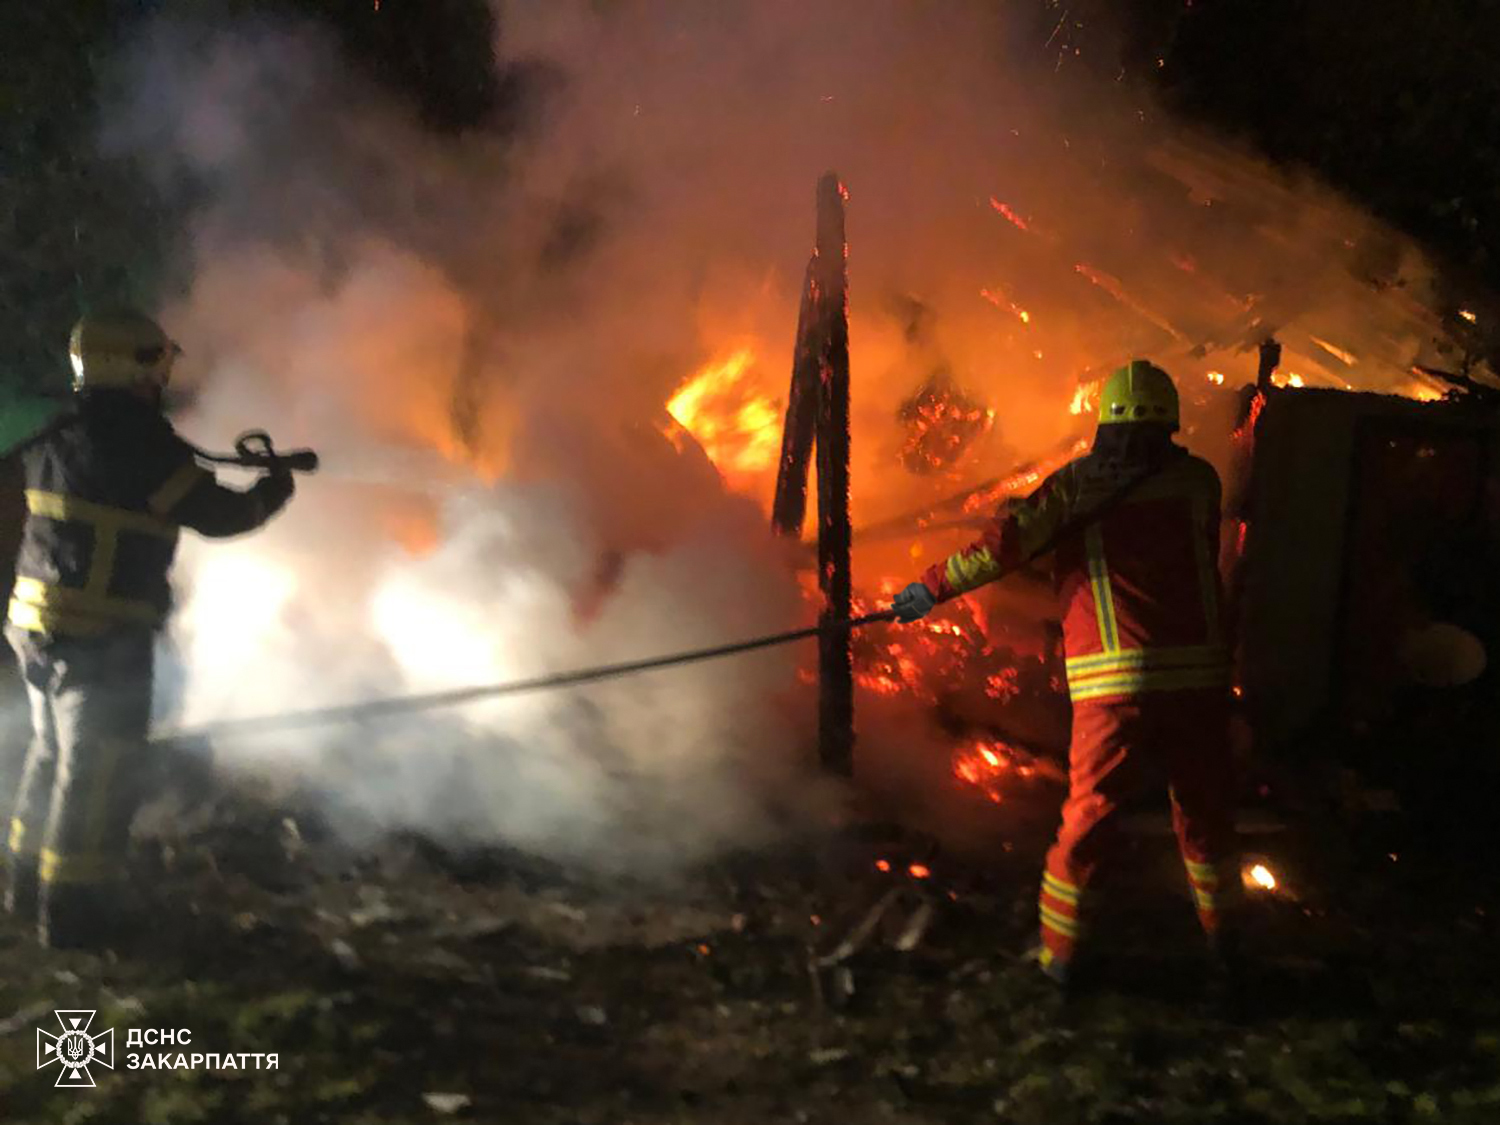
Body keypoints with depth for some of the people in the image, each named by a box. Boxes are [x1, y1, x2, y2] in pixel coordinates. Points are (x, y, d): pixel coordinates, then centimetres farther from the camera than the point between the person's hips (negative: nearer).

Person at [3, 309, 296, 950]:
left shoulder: (59, 436, 10)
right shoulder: (138, 440, -16)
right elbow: (215, 515, -11)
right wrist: (272, 490, 7)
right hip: (103, 637, -9)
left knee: (53, 754, 21)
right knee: (98, 774, 1)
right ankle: (75, 910, 7)